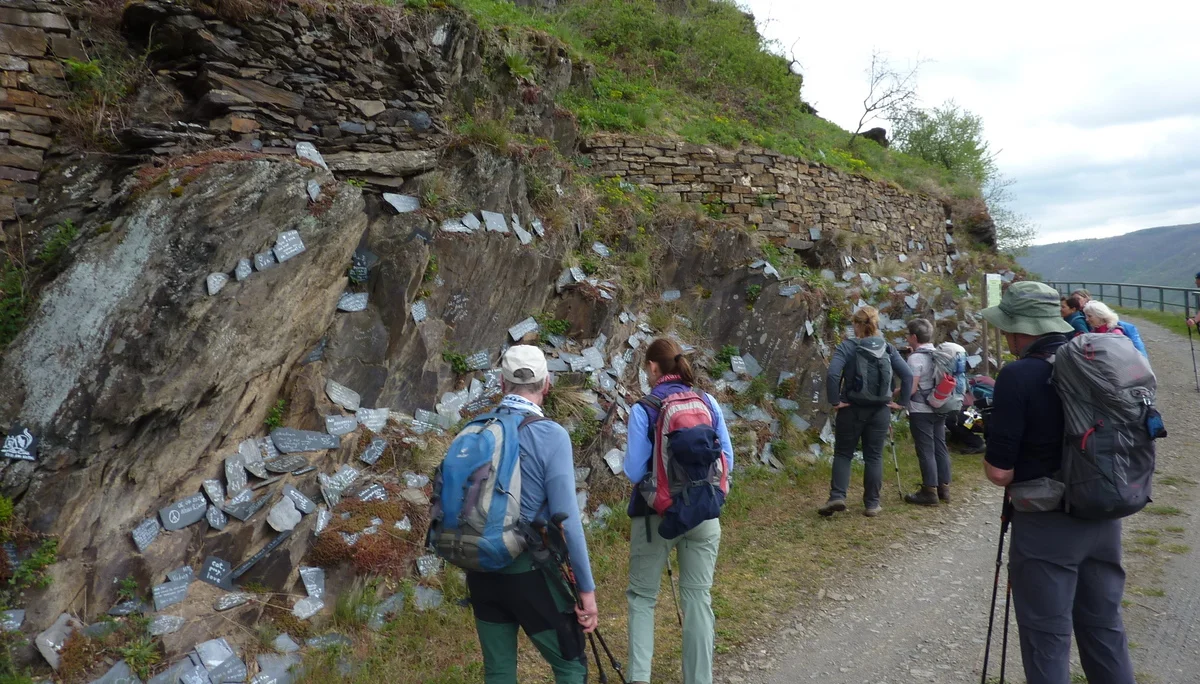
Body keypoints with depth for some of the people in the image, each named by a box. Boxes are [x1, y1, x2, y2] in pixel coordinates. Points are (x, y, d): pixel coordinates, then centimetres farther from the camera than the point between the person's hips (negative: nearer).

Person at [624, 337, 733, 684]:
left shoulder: (643, 409, -12)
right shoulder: (708, 402, -1)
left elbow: (635, 471, -13)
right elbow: (727, 461, 3)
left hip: (657, 514, -3)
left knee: (641, 596, 14)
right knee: (698, 596, 14)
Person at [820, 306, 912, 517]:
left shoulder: (846, 347, -8)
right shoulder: (888, 349, 2)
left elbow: (832, 375, -22)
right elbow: (908, 376, -4)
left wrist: (835, 401, -13)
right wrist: (901, 402, 2)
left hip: (852, 410, -2)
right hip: (880, 411, 2)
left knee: (843, 453, 11)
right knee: (874, 456, 10)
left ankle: (837, 496, -3)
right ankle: (872, 504, 15)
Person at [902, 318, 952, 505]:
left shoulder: (915, 358, -15)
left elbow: (911, 388, -19)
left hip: (921, 411, -8)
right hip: (939, 408, 8)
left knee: (926, 450, -3)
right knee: (940, 447, 12)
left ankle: (930, 492, 1)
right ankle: (944, 488, 18)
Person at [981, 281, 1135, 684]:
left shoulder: (1019, 375, -20)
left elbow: (999, 472, -20)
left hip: (1046, 526, -6)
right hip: (1103, 517, 7)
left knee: (1047, 637, 8)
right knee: (1104, 627, 21)